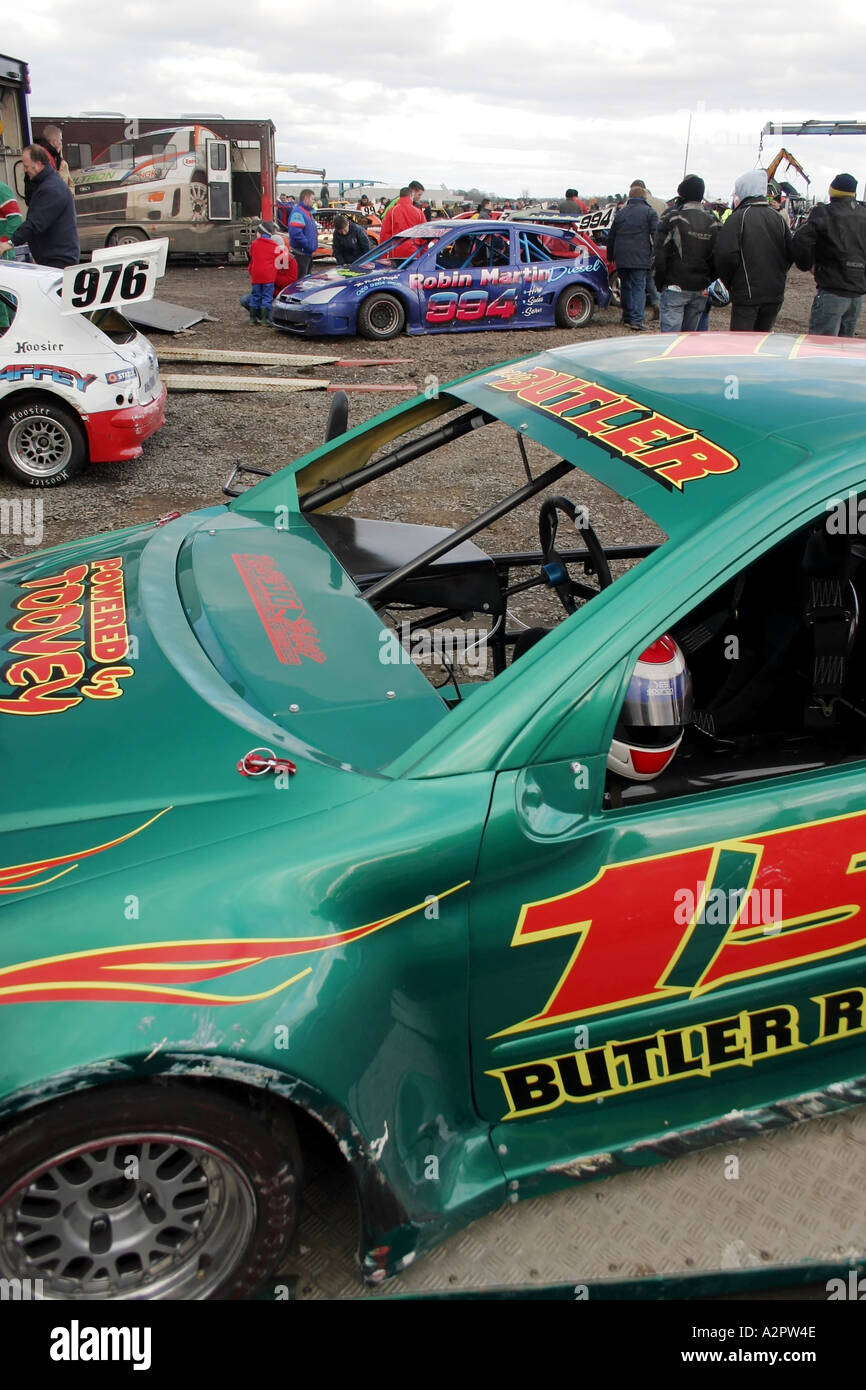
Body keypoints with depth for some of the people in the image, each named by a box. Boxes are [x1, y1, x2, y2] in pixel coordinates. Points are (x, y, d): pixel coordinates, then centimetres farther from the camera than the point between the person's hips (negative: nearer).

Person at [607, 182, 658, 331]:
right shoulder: (649, 212, 1)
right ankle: (637, 320, -14)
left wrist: (610, 256, 27)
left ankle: (627, 318, 19)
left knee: (625, 286, 14)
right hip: (640, 257, -4)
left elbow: (611, 237, 19)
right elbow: (656, 235, -5)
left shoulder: (620, 213, 14)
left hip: (621, 257, 4)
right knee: (639, 287, -4)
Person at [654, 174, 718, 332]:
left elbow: (660, 253, -10)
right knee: (690, 333, 12)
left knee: (670, 333, -8)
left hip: (675, 287, -5)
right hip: (701, 290, 5)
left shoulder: (672, 217, -7)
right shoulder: (711, 222, 9)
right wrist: (708, 283, 15)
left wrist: (660, 283, -1)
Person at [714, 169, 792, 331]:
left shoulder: (738, 217, -9)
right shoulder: (777, 218, 9)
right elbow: (791, 253, 12)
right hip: (775, 294, 6)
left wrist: (728, 281, -1)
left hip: (746, 294, -6)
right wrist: (776, 277, 19)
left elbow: (726, 254, -17)